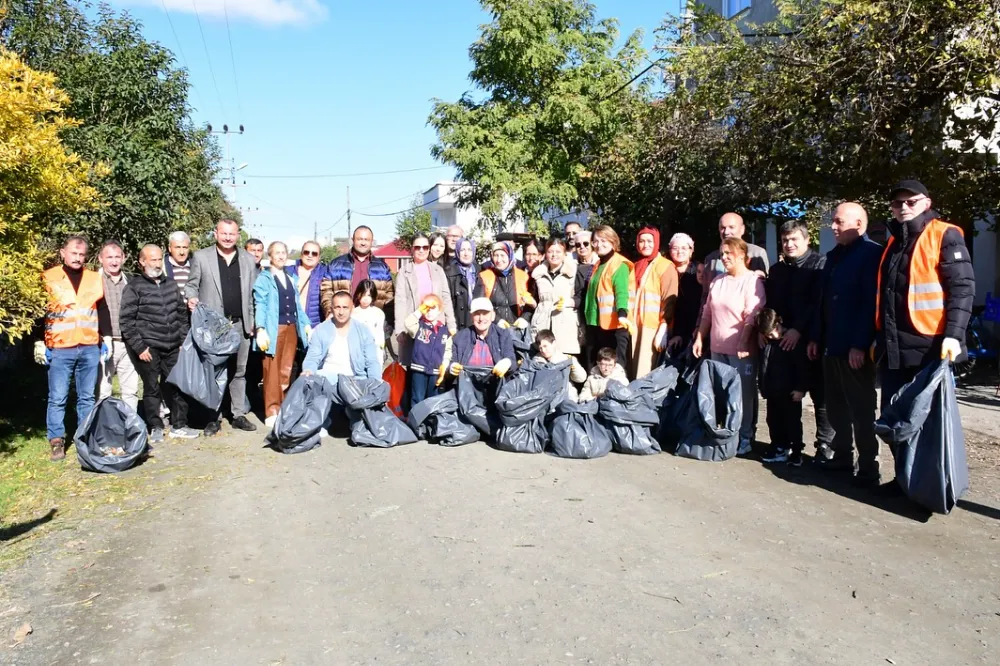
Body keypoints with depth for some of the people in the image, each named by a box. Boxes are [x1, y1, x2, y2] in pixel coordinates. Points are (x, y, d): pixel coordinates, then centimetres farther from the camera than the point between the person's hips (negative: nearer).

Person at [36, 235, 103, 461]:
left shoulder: (95, 278, 10)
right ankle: (57, 441, 8)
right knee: (58, 398, 0)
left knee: (87, 397, 9)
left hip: (90, 348, 3)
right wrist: (41, 343, -3)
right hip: (59, 349, -3)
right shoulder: (48, 277, 1)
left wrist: (104, 339, 13)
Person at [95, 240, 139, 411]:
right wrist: (104, 339, -14)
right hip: (105, 343, -4)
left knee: (131, 390, 8)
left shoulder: (129, 281, 14)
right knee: (102, 391, -1)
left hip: (128, 344, 4)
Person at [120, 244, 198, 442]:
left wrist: (184, 340, 11)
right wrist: (139, 347, -10)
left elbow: (182, 314, 18)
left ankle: (179, 426, 16)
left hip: (173, 347, 4)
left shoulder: (170, 284, 14)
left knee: (177, 386, 6)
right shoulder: (134, 287, -1)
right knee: (152, 388, 3)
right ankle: (155, 428, 14)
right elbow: (127, 321, -5)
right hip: (149, 348, -4)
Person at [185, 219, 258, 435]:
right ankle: (214, 417, 11)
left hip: (240, 324, 2)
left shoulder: (248, 260, 10)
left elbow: (252, 294, 11)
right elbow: (191, 285, 6)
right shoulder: (201, 257, 3)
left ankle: (239, 415, 17)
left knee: (239, 372, 9)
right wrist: (192, 298, -17)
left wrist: (252, 322, 7)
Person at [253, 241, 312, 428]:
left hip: (292, 328, 5)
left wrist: (307, 325, 12)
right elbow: (260, 306, -7)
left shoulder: (292, 278, 19)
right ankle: (272, 411, -1)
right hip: (273, 328, -5)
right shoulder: (263, 278, 2)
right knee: (272, 370, -5)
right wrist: (260, 329, -18)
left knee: (287, 370, 5)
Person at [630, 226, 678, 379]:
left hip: (653, 327, -6)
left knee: (646, 373, -7)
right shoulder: (637, 266, 16)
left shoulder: (666, 267, -4)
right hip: (635, 326, 6)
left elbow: (669, 301, -10)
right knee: (635, 370, 6)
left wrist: (663, 330, -17)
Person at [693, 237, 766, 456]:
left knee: (743, 393, 0)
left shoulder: (752, 280, -7)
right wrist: (700, 338, 12)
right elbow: (707, 313, 17)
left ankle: (745, 438, 10)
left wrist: (743, 343, -20)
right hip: (718, 347, 6)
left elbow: (752, 316, -15)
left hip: (741, 349, -6)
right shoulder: (718, 281, 14)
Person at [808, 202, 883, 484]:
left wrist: (860, 344, -21)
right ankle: (842, 455, 26)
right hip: (831, 345, 8)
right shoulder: (834, 255, 16)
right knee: (836, 405, 14)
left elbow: (871, 303, -17)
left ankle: (868, 467, 8)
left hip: (855, 348, -8)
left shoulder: (872, 253, -10)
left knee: (861, 408, 0)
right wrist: (816, 337, 15)